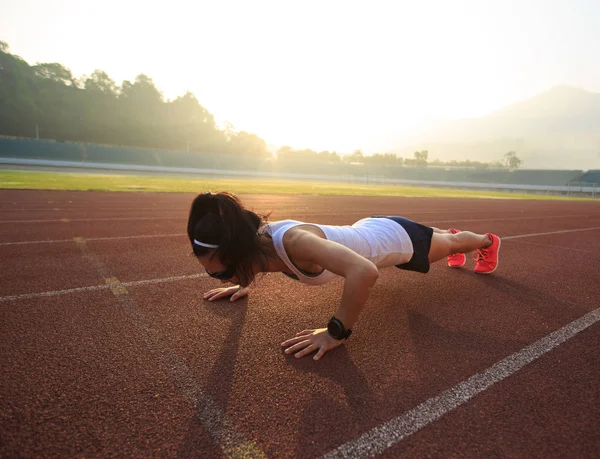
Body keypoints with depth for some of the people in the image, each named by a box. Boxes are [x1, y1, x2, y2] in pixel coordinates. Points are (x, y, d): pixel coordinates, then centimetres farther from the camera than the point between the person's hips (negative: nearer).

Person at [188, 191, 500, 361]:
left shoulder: (293, 241, -47)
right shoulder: (260, 237, -23)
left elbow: (365, 271, -58)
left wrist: (336, 333, -48)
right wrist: (241, 284, -3)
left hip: (396, 236, -6)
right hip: (370, 230, 6)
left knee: (451, 245, 30)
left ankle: (487, 240, 62)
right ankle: (450, 232, 73)